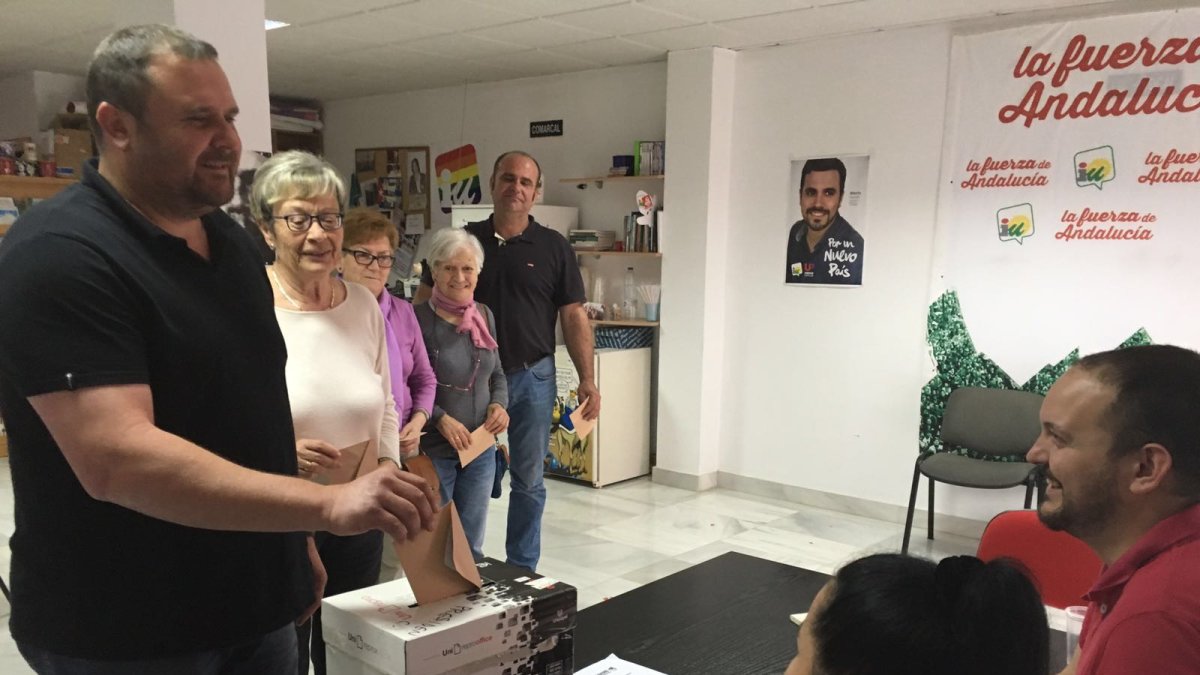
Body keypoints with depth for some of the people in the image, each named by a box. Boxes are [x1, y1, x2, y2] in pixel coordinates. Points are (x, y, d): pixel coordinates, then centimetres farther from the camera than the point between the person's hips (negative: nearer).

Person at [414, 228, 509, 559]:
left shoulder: (485, 316, 6)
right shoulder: (419, 319, -13)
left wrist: (499, 404, -3)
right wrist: (440, 418, -22)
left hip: (481, 448, 5)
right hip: (432, 449, -5)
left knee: (471, 545, 16)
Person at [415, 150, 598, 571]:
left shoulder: (554, 248, 0)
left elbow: (574, 316, -1)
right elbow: (424, 302, 7)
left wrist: (587, 379, -7)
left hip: (532, 378, 0)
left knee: (528, 481, 10)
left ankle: (522, 569, 25)